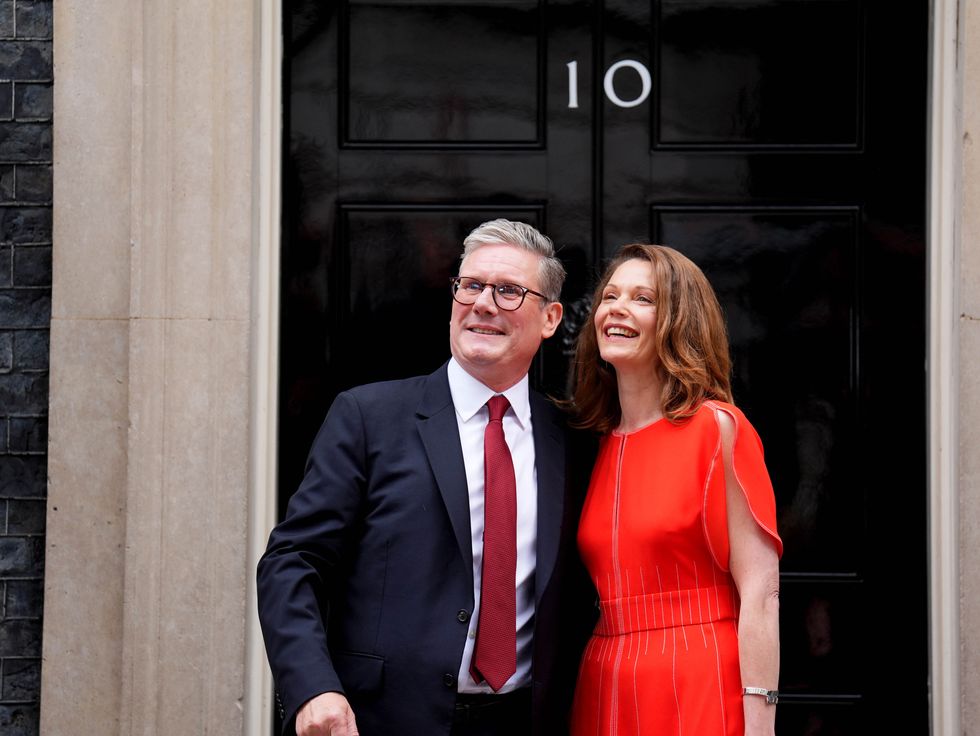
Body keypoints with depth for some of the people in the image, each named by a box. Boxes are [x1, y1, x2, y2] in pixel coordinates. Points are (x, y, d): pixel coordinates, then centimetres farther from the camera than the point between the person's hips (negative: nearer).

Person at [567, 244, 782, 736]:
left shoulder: (716, 427, -7)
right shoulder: (598, 445, 10)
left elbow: (761, 592, -13)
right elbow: (601, 592, 13)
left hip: (697, 693, -5)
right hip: (605, 693, 6)